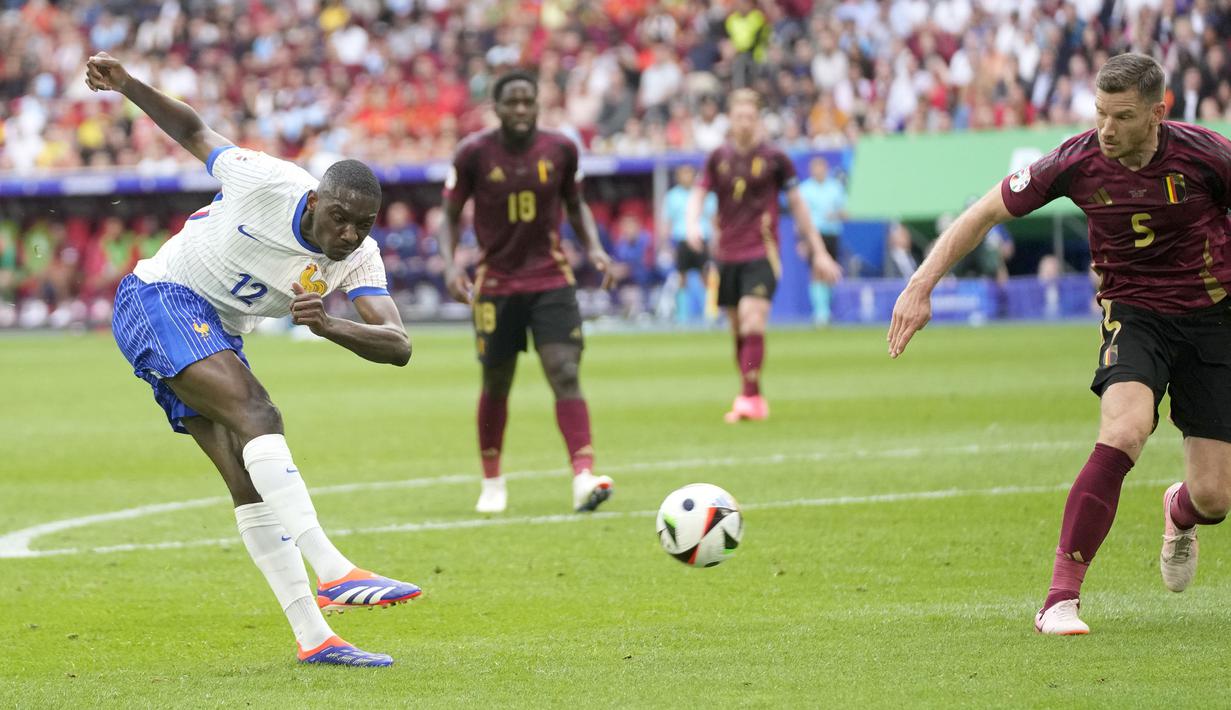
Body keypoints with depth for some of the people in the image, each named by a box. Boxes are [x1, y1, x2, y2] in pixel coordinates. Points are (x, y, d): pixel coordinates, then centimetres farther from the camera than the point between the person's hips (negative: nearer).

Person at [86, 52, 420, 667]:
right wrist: (126, 84, -14)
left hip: (217, 335, 6)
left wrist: (329, 326, -39)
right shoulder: (268, 183, -19)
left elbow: (397, 346, -21)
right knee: (257, 414, -26)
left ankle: (312, 637, -3)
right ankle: (335, 573, -38)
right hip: (160, 298, -6)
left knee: (248, 481, 0)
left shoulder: (360, 260, -8)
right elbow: (193, 132, -2)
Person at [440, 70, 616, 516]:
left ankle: (584, 478, -25)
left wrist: (593, 248, -3)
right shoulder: (473, 154, -8)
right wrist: (450, 264, -14)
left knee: (565, 375, -15)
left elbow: (575, 204, 13)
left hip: (551, 279, 0)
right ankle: (492, 483, 28)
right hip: (496, 283, 0)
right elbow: (451, 214, 1)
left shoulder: (560, 149, -2)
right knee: (496, 383, 9)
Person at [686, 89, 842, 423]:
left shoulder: (774, 158, 0)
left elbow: (797, 204, 6)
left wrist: (819, 252, 7)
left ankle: (750, 397, -22)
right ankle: (754, 399, 16)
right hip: (726, 254, 4)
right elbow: (698, 194, 8)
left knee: (752, 322, -19)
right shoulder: (718, 157, 8)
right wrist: (693, 223, -16)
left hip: (761, 254, -4)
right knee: (737, 329, 6)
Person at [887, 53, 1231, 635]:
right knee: (1125, 429, -31)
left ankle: (1179, 514, 38)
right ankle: (1060, 598, -28)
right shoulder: (1078, 162, -15)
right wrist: (921, 286, -9)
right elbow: (985, 213, -4)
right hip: (1133, 312, 0)